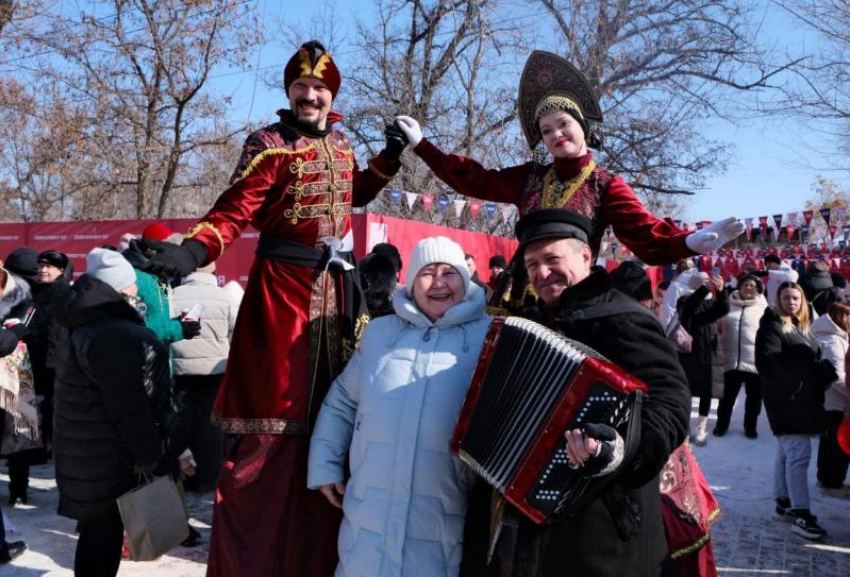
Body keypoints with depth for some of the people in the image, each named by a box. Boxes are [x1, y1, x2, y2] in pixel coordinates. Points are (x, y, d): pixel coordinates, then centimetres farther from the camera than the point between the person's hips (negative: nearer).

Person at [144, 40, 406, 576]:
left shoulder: (340, 141, 13)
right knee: (277, 417, -5)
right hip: (284, 284, -7)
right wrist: (193, 250, -35)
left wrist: (389, 157, 16)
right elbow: (238, 207, -18)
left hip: (339, 283, 7)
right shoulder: (270, 143, -7)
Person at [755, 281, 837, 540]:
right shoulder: (772, 327, -11)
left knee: (787, 453, 16)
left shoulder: (803, 327, 16)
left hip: (805, 399, 9)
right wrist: (793, 384, -24)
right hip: (785, 400, -9)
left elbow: (815, 360, 25)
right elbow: (766, 364, -21)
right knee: (799, 455, -12)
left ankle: (784, 503, 25)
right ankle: (801, 516, -11)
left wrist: (827, 373, 4)